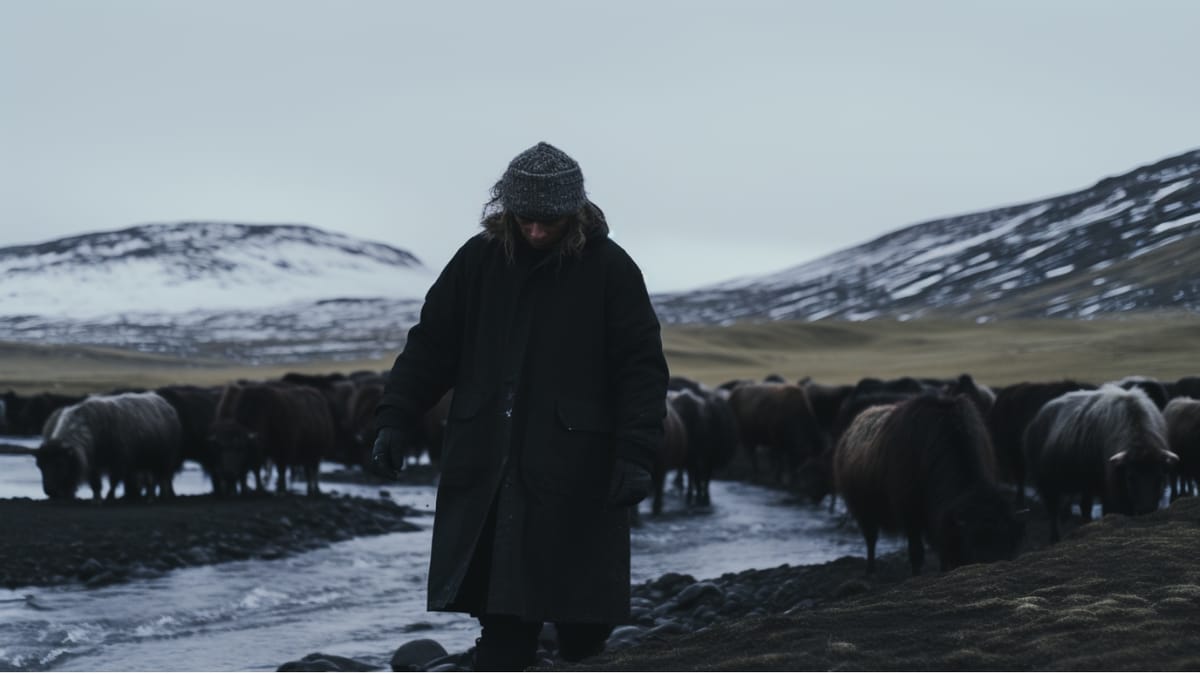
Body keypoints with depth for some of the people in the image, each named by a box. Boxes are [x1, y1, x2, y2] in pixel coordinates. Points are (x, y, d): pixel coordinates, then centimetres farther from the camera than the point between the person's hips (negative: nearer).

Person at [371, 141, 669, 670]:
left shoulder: (610, 269, -2)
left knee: (582, 618, 0)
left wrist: (635, 454, -12)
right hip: (485, 467, 2)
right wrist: (396, 419, 3)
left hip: (576, 474, -2)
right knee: (502, 610, 1)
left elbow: (642, 367, -3)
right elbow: (431, 345, 12)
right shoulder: (478, 260, 6)